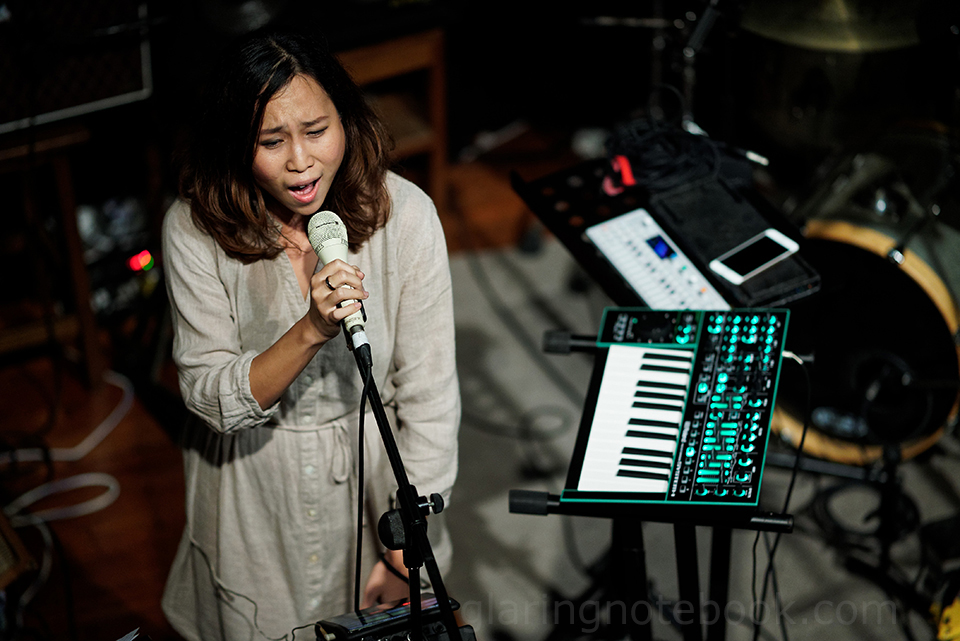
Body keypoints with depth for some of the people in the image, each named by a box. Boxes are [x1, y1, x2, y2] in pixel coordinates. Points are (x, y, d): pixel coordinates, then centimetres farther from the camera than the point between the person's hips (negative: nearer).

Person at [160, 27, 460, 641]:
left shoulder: (404, 213, -21)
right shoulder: (195, 229, -20)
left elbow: (428, 395, -16)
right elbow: (212, 399, -19)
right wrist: (311, 331, -36)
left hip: (373, 472, 1)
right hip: (253, 481, 0)